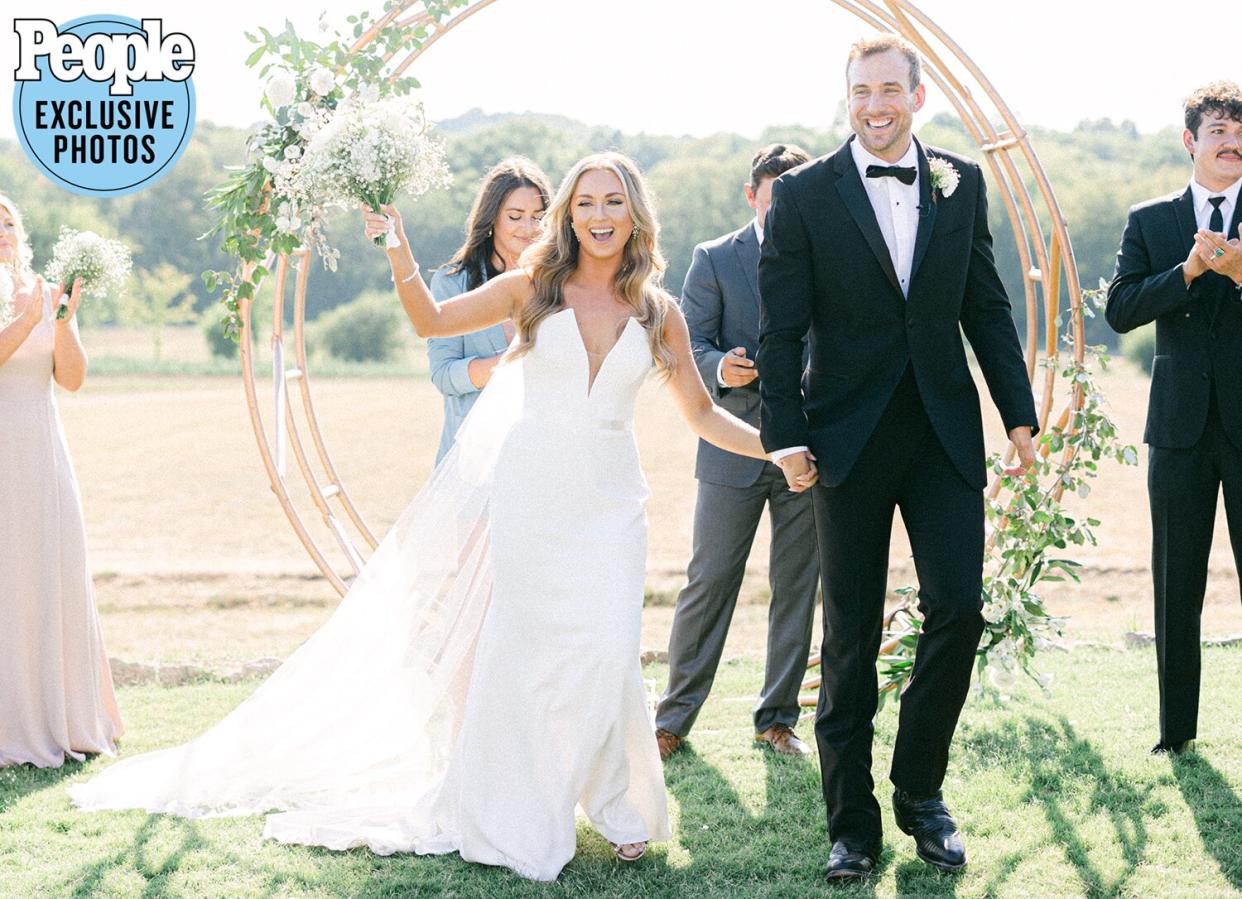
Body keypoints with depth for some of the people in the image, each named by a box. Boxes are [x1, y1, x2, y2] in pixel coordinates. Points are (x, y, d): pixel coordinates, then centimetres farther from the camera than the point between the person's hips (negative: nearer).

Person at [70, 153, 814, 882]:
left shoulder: (659, 312, 6)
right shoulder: (533, 289, 3)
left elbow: (702, 414, 11)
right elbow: (431, 320, 6)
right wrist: (398, 245, -6)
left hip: (607, 507, 1)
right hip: (525, 494, 0)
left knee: (606, 656, -10)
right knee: (520, 651, 2)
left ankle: (620, 807, 12)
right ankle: (515, 819, 16)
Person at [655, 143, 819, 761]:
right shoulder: (715, 259, 2)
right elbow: (690, 345, -3)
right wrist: (720, 368, -25)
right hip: (735, 449, -2)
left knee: (797, 587, 8)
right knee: (709, 582, 0)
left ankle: (778, 717, 20)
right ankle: (675, 715, 12)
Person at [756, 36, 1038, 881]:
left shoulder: (963, 183, 6)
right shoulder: (804, 193, -2)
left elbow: (987, 309, 10)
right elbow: (782, 327, -3)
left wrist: (1020, 413, 5)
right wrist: (785, 434, -9)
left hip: (945, 431, 2)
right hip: (850, 437, -2)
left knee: (959, 607, -5)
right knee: (851, 633, 5)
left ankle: (920, 789, 16)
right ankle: (853, 823, 15)